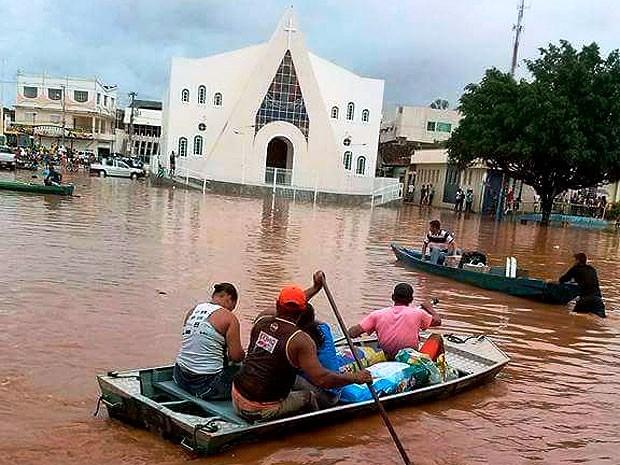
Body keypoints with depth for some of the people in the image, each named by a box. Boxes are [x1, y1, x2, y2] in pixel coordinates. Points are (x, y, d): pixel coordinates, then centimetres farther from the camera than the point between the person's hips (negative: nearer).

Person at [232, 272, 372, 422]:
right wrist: (355, 377, -9)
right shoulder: (300, 340, -17)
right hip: (262, 411, -5)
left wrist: (315, 288, 29)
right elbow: (321, 379, -23)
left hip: (237, 400, 6)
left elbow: (285, 309, 21)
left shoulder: (261, 320, 1)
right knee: (309, 397, 17)